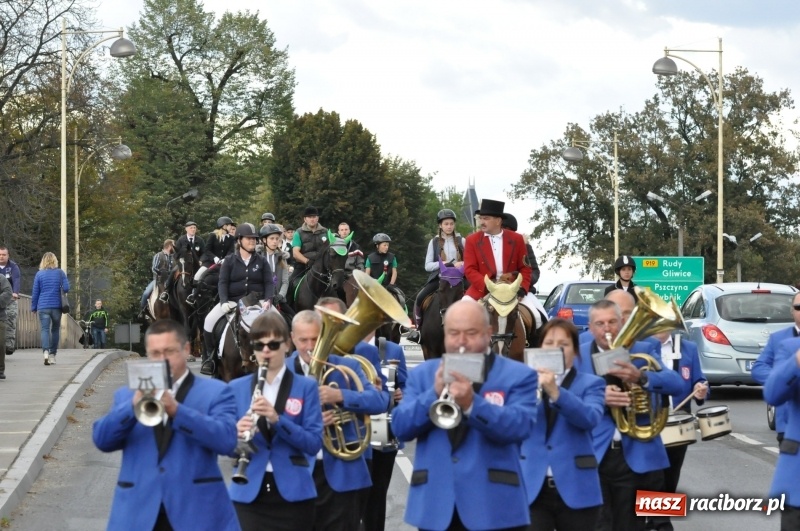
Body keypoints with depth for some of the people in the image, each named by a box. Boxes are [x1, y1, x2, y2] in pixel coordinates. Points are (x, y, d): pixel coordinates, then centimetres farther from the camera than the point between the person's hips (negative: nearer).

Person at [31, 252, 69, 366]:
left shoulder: (39, 274, 2)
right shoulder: (60, 273, 2)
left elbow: (35, 292, 3)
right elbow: (66, 288, -5)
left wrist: (33, 308, 11)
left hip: (43, 307, -1)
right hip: (57, 306, 1)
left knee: (45, 329, -6)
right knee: (55, 330, 13)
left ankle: (45, 351, -28)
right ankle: (52, 355, 14)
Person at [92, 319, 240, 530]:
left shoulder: (215, 392, 7)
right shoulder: (128, 395, 16)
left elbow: (227, 440, -10)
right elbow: (102, 440, 2)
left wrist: (176, 411, -20)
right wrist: (133, 406, -15)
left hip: (198, 514, -2)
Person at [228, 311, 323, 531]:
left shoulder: (306, 387, 2)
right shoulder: (236, 388, 7)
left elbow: (314, 443, -6)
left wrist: (277, 419, -21)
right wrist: (237, 435, -19)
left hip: (293, 492, -1)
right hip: (249, 492, 1)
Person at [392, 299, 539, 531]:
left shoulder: (517, 375, 2)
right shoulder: (422, 374, 12)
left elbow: (520, 427, -14)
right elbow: (400, 427, 0)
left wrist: (472, 404, -28)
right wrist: (434, 394, -16)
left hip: (494, 506, -3)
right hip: (435, 504, 3)